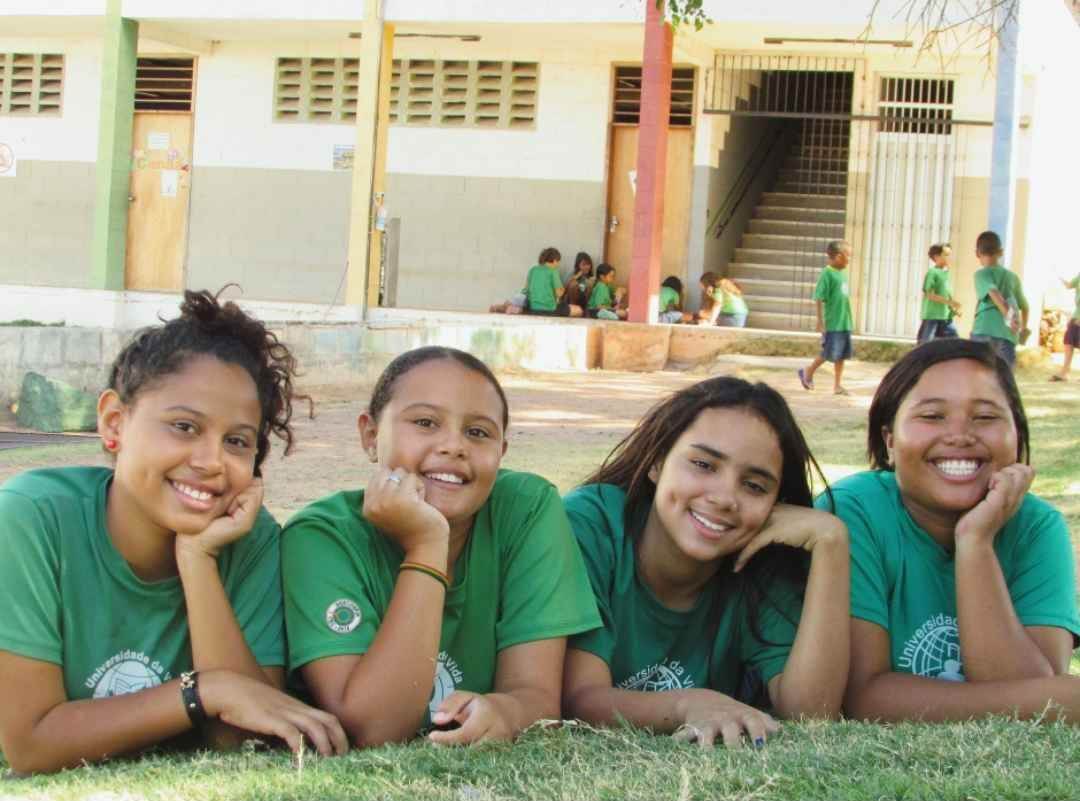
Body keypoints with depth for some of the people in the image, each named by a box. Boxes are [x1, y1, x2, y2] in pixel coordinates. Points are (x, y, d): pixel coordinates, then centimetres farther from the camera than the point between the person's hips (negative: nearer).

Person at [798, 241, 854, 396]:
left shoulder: (842, 273, 11)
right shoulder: (827, 274, -13)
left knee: (842, 355, 8)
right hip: (832, 324, -8)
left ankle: (837, 385, 14)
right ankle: (808, 372, 19)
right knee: (829, 354, -2)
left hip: (844, 323, 8)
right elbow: (819, 299, -14)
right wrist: (821, 321, -17)